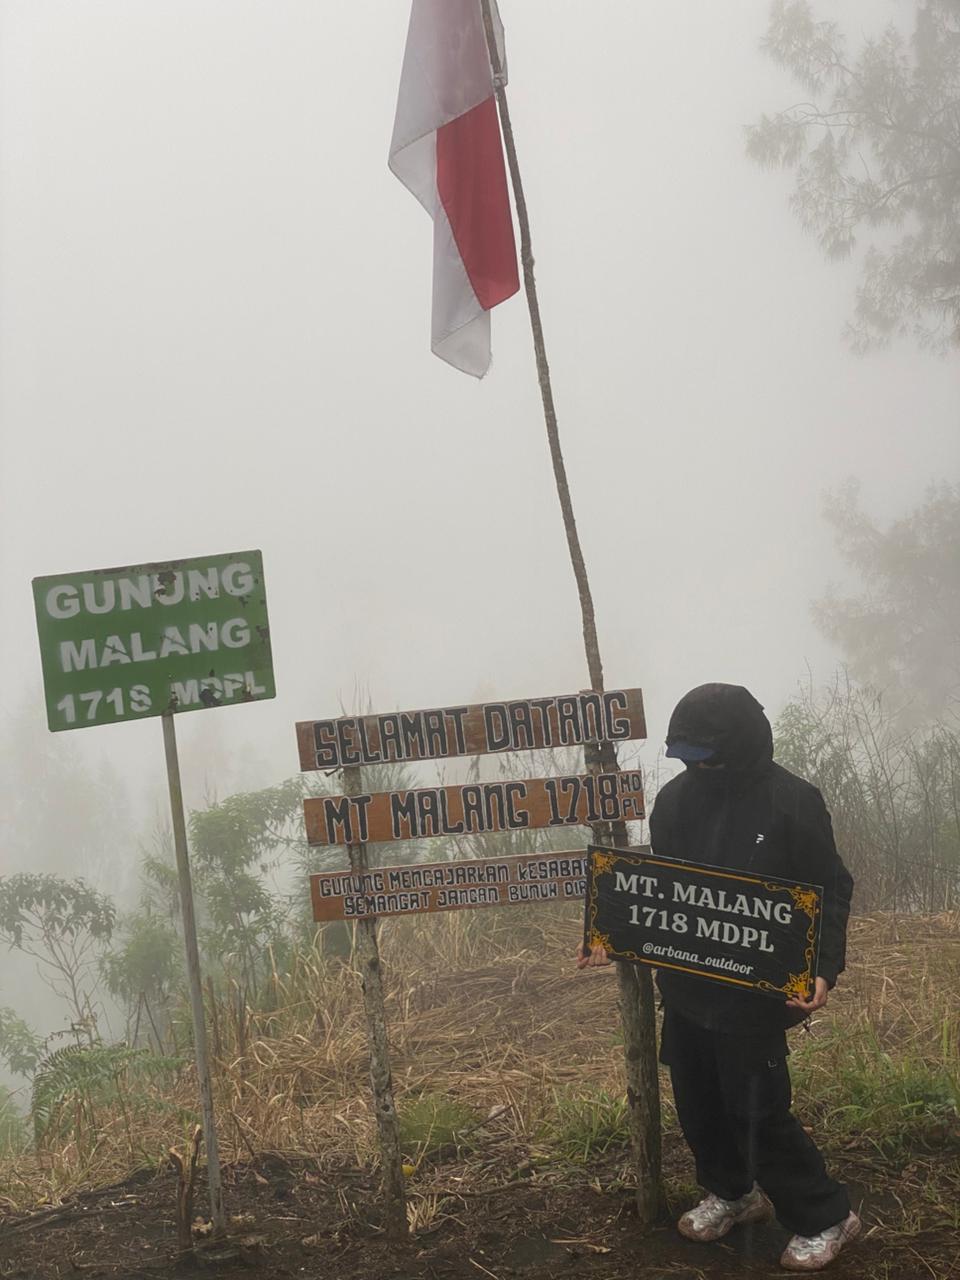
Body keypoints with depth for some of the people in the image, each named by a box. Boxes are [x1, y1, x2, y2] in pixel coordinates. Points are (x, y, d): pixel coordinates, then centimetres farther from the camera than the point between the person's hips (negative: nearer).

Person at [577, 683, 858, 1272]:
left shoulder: (794, 802, -13)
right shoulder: (676, 798, 1)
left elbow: (831, 893, -8)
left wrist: (824, 969, -20)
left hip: (756, 992, -5)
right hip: (686, 986, 6)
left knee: (758, 1110, -2)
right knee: (698, 1100, 16)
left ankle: (826, 1216, 18)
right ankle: (731, 1192, 40)